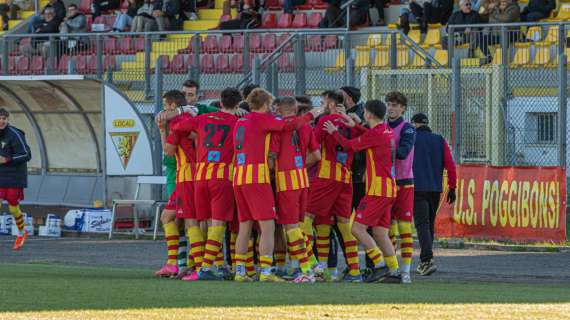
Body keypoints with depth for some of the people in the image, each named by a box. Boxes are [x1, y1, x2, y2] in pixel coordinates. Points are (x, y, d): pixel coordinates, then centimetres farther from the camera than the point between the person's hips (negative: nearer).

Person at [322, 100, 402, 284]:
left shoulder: (374, 134, -14)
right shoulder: (387, 132, 11)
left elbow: (349, 145, -2)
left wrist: (334, 132, 13)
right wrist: (355, 127, 36)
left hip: (377, 189, -9)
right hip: (388, 188, 9)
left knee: (358, 228, -8)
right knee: (380, 233, 11)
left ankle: (380, 267, -13)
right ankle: (394, 272, 7)